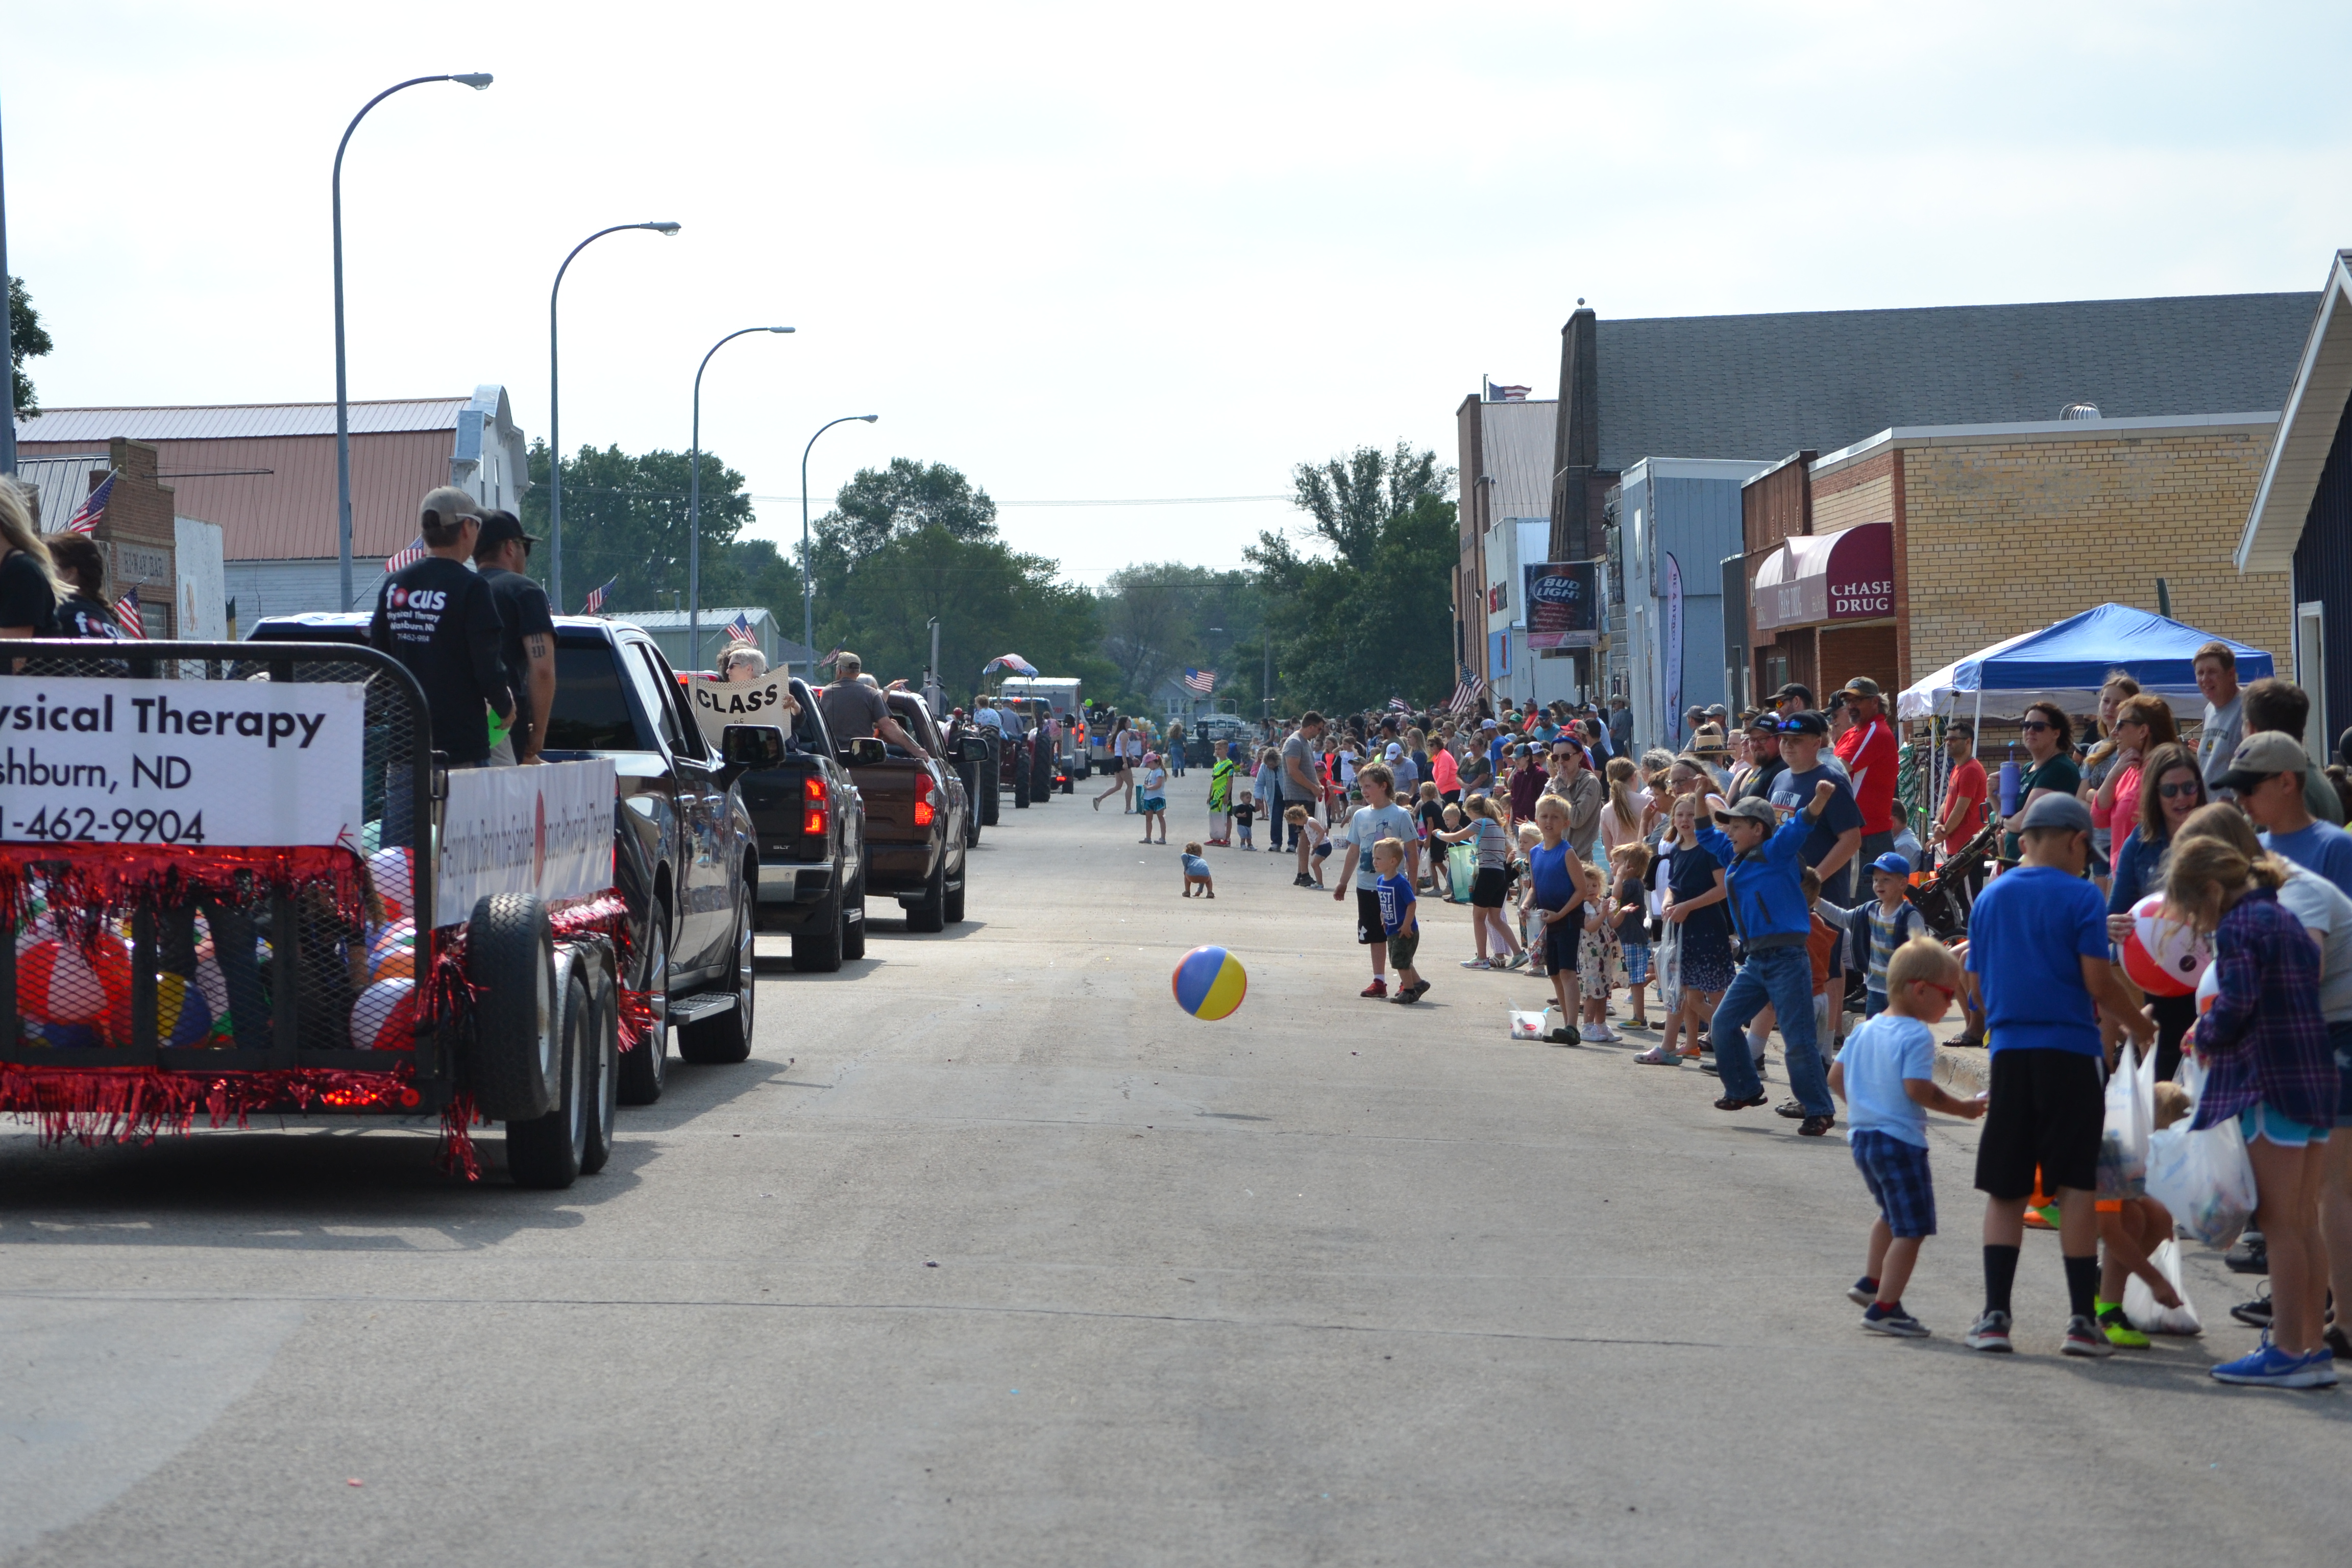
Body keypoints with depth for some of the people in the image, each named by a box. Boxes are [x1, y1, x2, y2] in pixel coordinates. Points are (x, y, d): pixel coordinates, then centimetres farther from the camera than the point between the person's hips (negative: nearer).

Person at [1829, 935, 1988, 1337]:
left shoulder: (1867, 1029, 11)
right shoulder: (1917, 1036, -15)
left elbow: (1836, 1077, 14)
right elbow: (1917, 1088, -24)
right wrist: (1961, 1108, -14)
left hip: (1862, 1134, 9)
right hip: (1899, 1139, -9)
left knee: (1892, 1215, 29)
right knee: (1910, 1229, -3)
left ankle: (1871, 1283, 34)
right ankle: (1884, 1308, -4)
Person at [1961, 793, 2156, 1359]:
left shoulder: (1991, 897, 10)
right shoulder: (2080, 896, -5)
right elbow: (2098, 982, -9)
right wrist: (2140, 1027, 6)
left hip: (2009, 1052, 4)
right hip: (2070, 1053, -4)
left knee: (2004, 1190, 8)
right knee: (2076, 1187, 0)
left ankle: (1995, 1314, 3)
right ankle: (2083, 1321, 0)